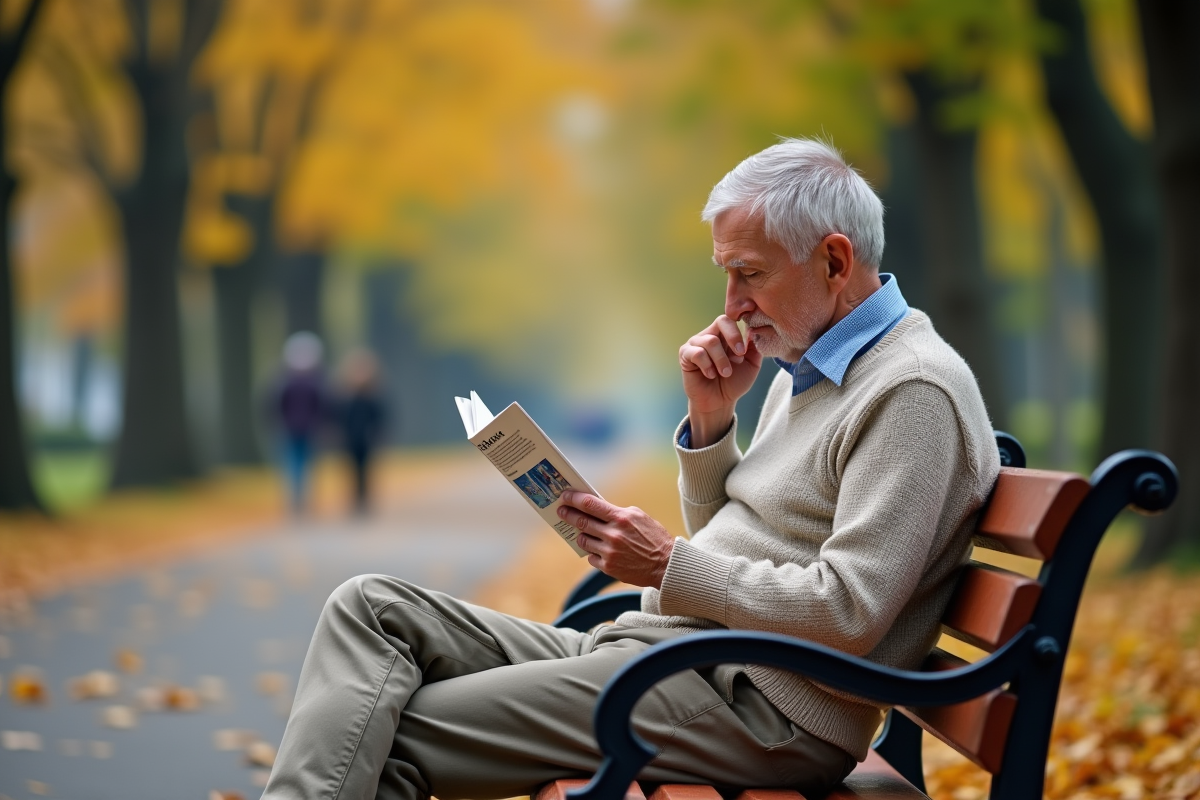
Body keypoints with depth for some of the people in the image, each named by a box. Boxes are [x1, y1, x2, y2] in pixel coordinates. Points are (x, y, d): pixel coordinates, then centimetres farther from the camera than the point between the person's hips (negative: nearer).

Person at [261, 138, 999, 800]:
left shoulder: (913, 391, -13)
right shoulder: (806, 373, 18)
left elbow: (849, 612, -21)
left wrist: (669, 566, -16)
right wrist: (711, 416, 7)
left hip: (757, 707, -10)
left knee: (398, 736, -19)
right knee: (372, 608, -2)